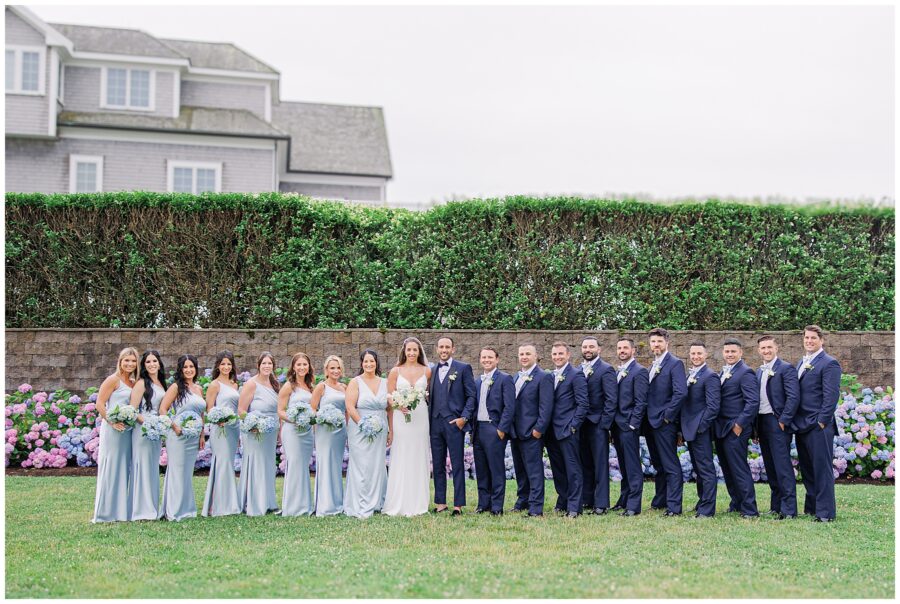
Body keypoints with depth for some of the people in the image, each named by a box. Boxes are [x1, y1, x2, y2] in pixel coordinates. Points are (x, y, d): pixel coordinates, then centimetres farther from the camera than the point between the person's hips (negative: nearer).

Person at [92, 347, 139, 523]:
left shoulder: (134, 383, 14)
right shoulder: (113, 380, -6)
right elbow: (100, 404, -11)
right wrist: (112, 422, -19)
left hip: (128, 430, 7)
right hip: (113, 429, -7)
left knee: (125, 469, 10)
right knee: (110, 468, -2)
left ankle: (123, 510, 18)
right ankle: (105, 512, 5)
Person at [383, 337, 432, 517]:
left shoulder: (427, 371, 8)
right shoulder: (395, 372, 3)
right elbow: (389, 399, 1)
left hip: (421, 419, 2)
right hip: (400, 419, -2)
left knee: (419, 460, 5)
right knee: (400, 461, -2)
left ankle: (417, 504, 12)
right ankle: (398, 505, 3)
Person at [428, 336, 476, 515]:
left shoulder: (463, 368, 1)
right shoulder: (432, 371, 15)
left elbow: (471, 395, -2)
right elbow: (429, 397, 16)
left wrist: (464, 417, -11)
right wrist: (428, 420, 4)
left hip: (454, 422, -5)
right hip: (435, 423, 5)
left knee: (457, 465, -2)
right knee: (437, 465, 8)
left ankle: (458, 505, 1)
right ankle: (440, 503, 15)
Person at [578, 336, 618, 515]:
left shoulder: (606, 370, -5)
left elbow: (611, 399, -10)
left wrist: (604, 423, -13)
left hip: (598, 424, -6)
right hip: (581, 424, 6)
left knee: (600, 464, -2)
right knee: (585, 464, 10)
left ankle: (601, 503, 1)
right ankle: (586, 500, 17)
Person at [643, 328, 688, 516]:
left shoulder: (675, 363, -9)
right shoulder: (653, 366, 17)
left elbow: (681, 392, -20)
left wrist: (667, 416, -16)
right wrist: (647, 419, 10)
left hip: (665, 423, -9)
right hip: (651, 423, 9)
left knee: (671, 466, -6)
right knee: (658, 465, 16)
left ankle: (674, 506, -4)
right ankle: (659, 501, 24)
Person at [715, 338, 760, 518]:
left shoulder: (745, 373, -10)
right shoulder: (722, 372, 16)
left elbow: (753, 402, -17)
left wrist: (740, 425, -18)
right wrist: (716, 425, 11)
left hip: (735, 430, -9)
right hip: (721, 429, 9)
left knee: (740, 469, -6)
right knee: (727, 469, 13)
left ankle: (749, 510, -1)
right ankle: (736, 504, 23)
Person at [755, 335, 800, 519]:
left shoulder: (786, 368, -6)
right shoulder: (759, 371, 16)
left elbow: (793, 397, -14)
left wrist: (783, 421, -17)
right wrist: (756, 425, 9)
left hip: (777, 422, -7)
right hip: (762, 422, 7)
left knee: (782, 466, -9)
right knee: (770, 467, 11)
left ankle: (789, 509, -7)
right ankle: (776, 506, 17)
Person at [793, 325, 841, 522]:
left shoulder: (829, 363, -8)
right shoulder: (801, 363, 17)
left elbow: (831, 395, -14)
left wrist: (822, 421, -17)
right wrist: (795, 421, 13)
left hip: (818, 426, -8)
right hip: (801, 425, 8)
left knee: (822, 468, -4)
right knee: (806, 469, 14)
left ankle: (825, 512, 0)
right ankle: (811, 507, 23)